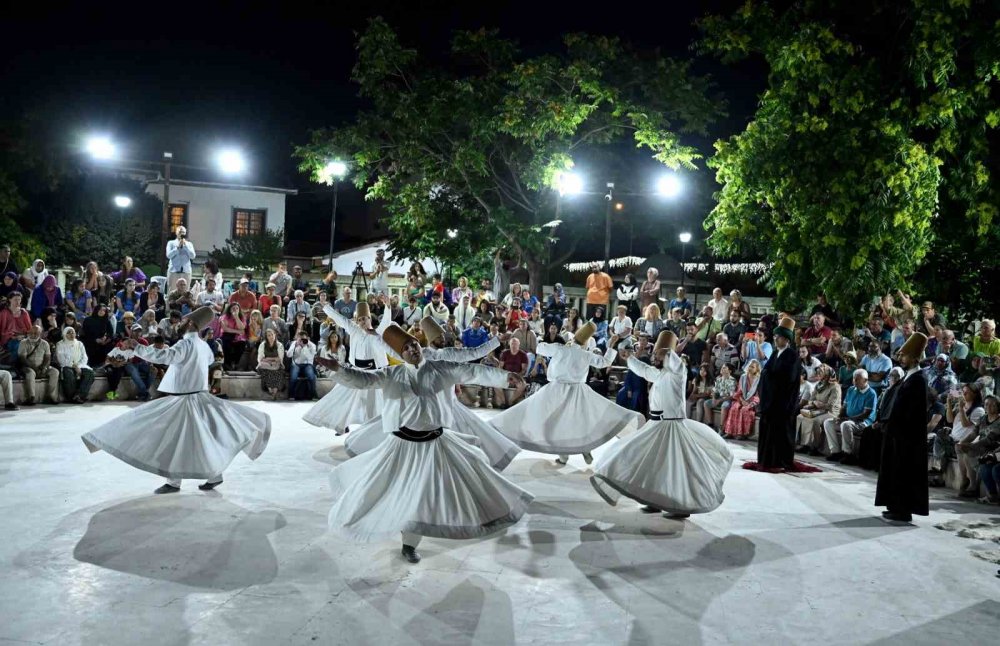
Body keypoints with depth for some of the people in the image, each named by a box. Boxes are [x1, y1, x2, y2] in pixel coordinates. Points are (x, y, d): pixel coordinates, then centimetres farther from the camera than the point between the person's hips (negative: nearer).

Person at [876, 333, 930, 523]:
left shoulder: (918, 380, -16)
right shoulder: (910, 377, 13)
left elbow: (914, 412, -20)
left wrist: (900, 430, -18)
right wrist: (892, 426, 15)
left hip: (907, 434, -10)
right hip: (900, 432, 10)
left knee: (903, 472, -3)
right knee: (896, 470, 13)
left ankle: (904, 511, 4)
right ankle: (898, 507, 21)